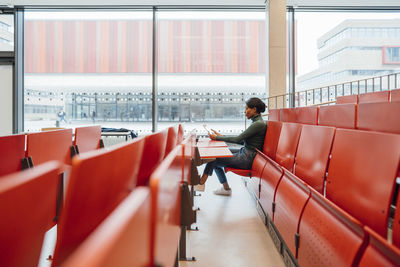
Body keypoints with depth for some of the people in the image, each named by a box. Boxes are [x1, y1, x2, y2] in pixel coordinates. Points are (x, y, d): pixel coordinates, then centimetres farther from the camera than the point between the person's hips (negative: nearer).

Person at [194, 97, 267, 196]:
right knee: (216, 157, 8)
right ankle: (226, 188, 15)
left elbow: (238, 139, -19)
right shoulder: (256, 122, 13)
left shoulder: (259, 124, -18)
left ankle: (201, 184, 7)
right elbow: (242, 140, 14)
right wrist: (222, 136, 7)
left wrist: (217, 138, -12)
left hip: (247, 159, -10)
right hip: (244, 154, 10)